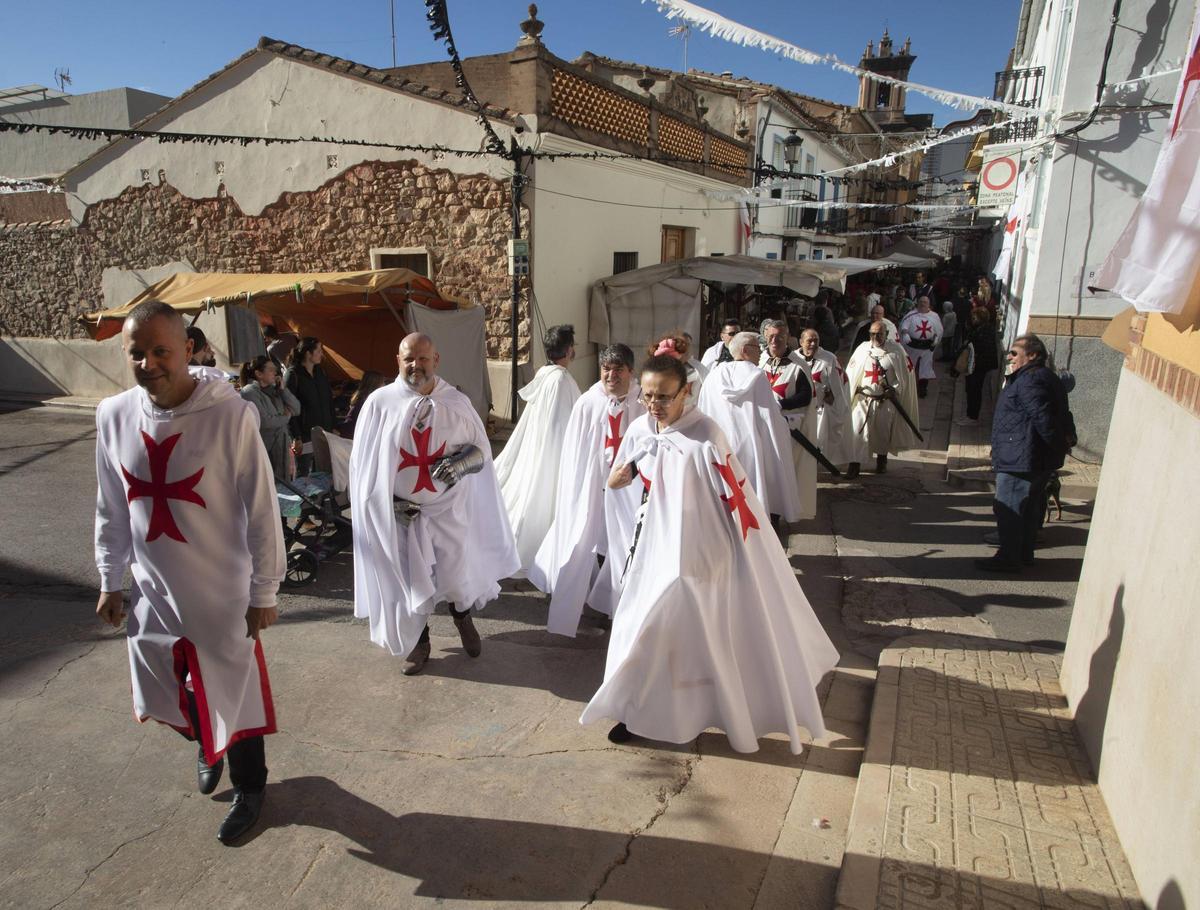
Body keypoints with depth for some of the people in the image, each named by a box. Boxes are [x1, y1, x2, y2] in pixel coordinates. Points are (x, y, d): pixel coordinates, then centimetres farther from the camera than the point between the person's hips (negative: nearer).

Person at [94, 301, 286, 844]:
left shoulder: (230, 414, -20)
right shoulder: (114, 417, -4)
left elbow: (261, 509, -14)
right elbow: (110, 509, 9)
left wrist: (264, 591, -10)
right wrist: (109, 582, 13)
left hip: (222, 590, -4)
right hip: (152, 590, 5)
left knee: (233, 693, 10)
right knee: (170, 695, 20)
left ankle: (249, 787, 36)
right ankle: (206, 747, 52)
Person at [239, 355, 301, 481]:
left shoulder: (274, 390, 9)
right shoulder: (250, 392, -12)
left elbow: (296, 409, 4)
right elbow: (265, 421, -20)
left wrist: (282, 389, -4)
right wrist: (285, 417, -5)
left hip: (280, 449, 7)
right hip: (263, 451, -7)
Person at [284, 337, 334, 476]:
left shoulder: (320, 372, 10)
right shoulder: (292, 375, -10)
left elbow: (329, 401, 13)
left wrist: (332, 427, 7)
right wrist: (296, 438, -17)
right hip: (304, 437, -6)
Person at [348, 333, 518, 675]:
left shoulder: (457, 402, -4)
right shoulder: (380, 402, -8)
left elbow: (482, 448, 3)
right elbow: (363, 462, -3)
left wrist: (459, 462, -19)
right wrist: (390, 500, -12)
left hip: (449, 508, 1)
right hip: (398, 512, -1)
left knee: (457, 575, 9)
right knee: (409, 581, 9)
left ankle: (463, 618, 42)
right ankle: (418, 642, 33)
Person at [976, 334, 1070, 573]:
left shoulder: (1029, 381, -20)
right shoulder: (1047, 378, 15)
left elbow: (1044, 419, -26)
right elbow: (1059, 417, 17)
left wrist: (1060, 445, -16)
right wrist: (1060, 446, 16)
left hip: (1020, 461, -11)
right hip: (1040, 461, 11)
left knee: (1008, 509, -2)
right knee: (1030, 507, 19)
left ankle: (1009, 558, 5)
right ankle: (1024, 554, 30)